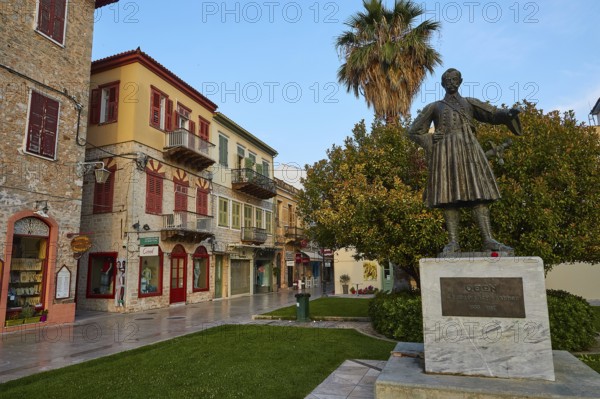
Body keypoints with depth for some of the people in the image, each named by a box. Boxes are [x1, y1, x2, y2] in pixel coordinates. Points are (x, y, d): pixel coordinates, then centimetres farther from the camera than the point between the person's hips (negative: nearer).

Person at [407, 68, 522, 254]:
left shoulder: (469, 103, 25)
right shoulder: (434, 107, 22)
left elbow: (494, 114, 13)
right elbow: (414, 131, 19)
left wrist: (509, 113, -9)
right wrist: (430, 140, 2)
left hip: (468, 149, 1)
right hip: (445, 151, -1)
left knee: (478, 192, -10)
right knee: (448, 195, -10)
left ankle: (488, 239, -12)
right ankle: (453, 242, -11)